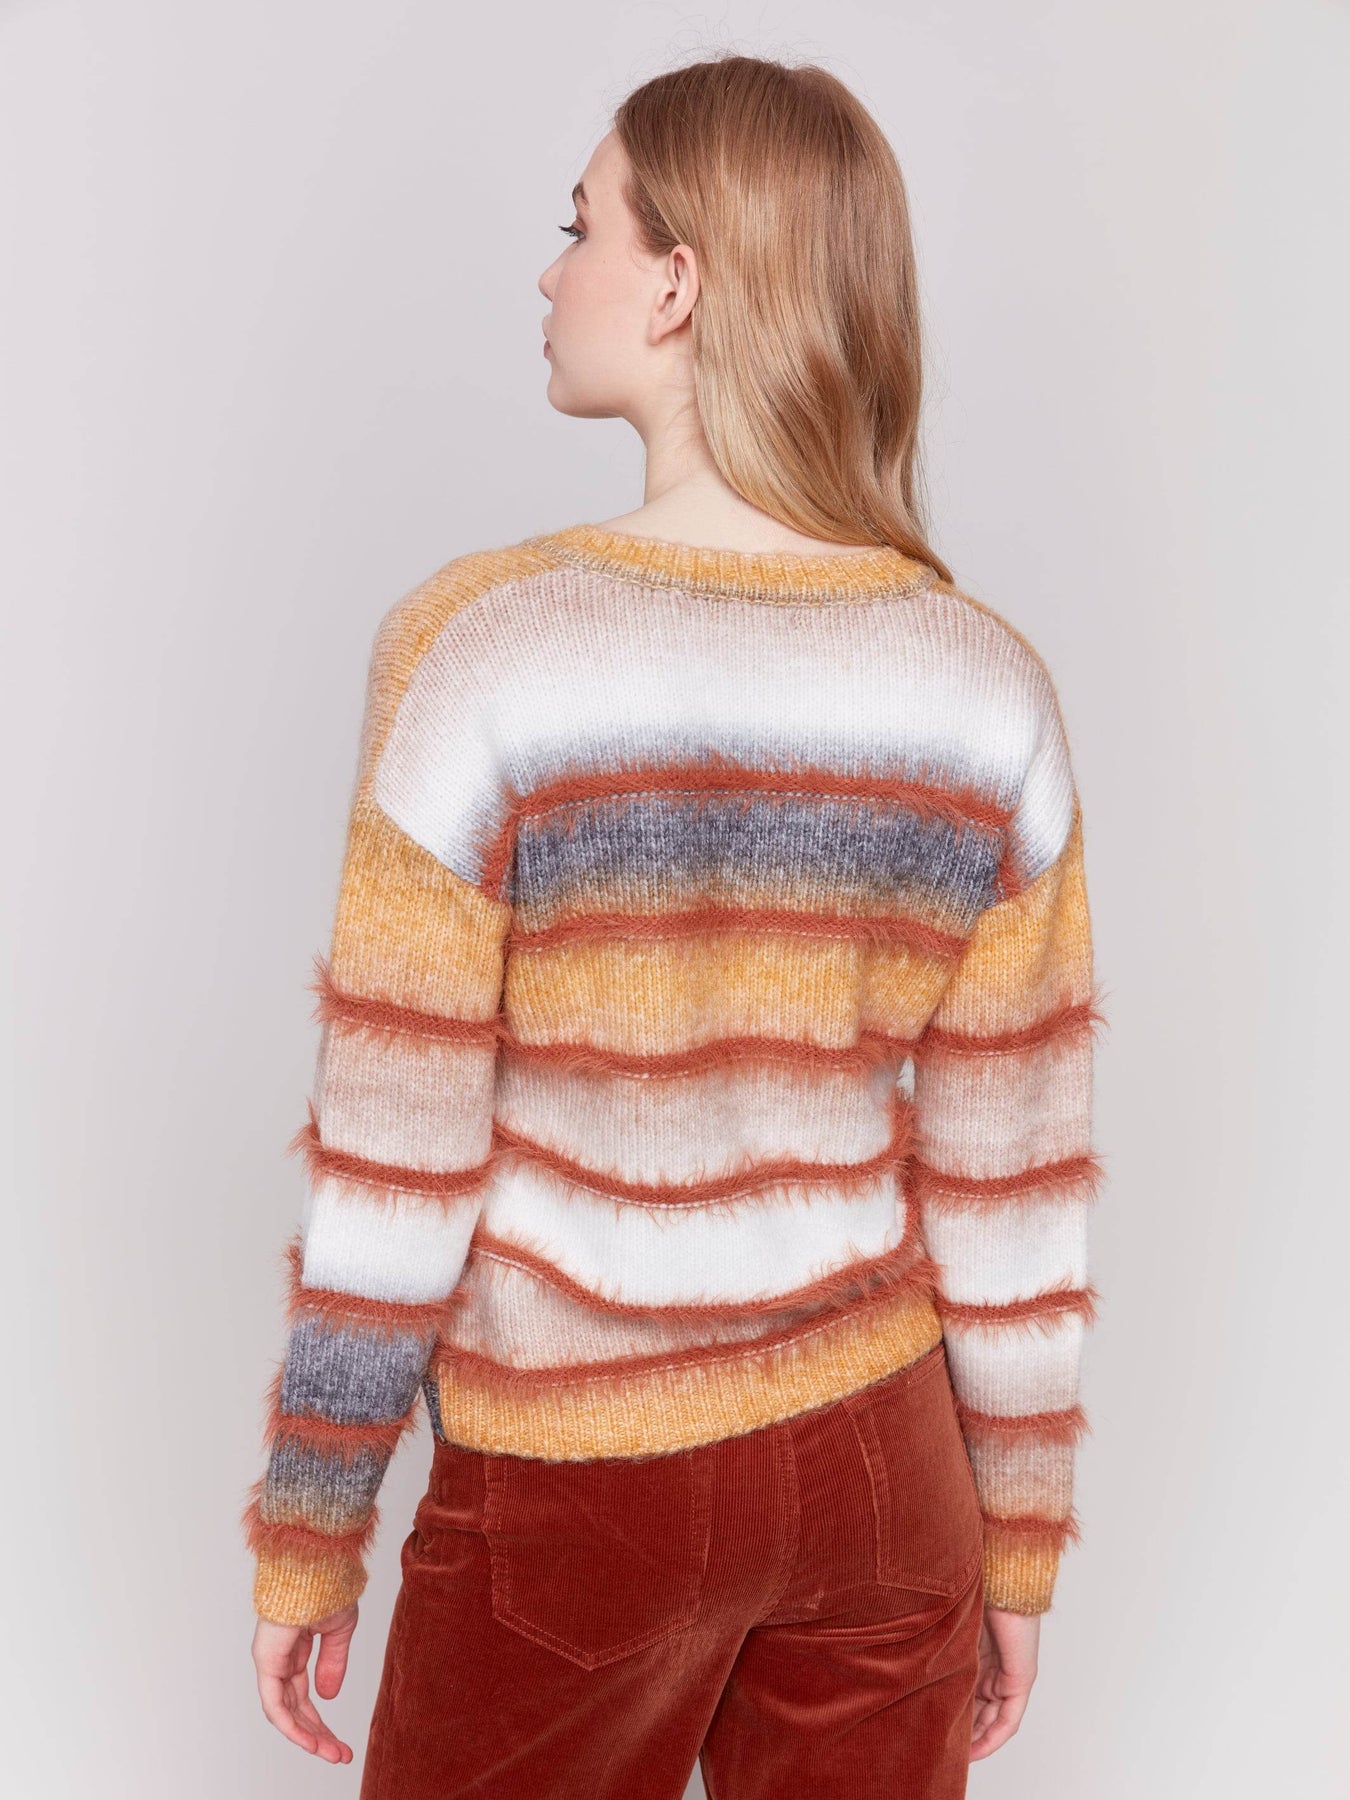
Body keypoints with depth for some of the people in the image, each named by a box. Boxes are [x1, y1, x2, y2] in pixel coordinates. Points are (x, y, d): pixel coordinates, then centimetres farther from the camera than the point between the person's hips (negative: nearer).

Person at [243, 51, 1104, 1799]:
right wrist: (1019, 1535, 9)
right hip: (879, 1456, 3)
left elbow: (393, 1155, -15)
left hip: (575, 1486, -3)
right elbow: (1017, 1176, -4)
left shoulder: (484, 648, -19)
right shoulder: (989, 686, -9)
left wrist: (305, 1531, 0)